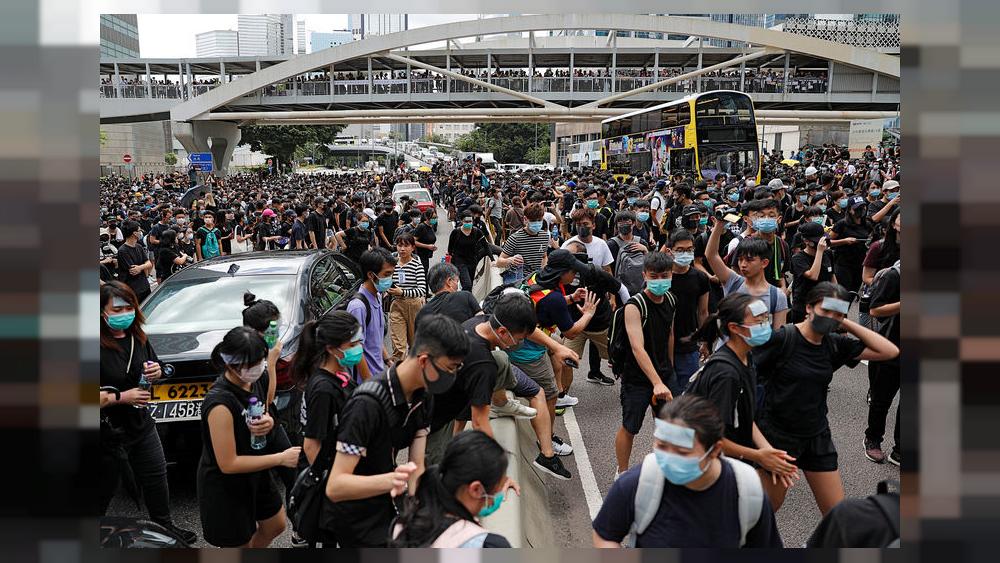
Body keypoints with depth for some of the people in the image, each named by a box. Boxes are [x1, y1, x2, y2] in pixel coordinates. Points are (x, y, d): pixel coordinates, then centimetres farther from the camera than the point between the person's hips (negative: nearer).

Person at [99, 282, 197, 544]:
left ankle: (164, 526, 37)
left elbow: (154, 366, 18)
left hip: (141, 425, 7)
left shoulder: (137, 338, 2)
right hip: (109, 433, -7)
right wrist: (122, 397, -26)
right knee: (105, 490, 8)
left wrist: (157, 373, -5)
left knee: (156, 476, 19)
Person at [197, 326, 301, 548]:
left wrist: (268, 422, -14)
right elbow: (228, 464, -28)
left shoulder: (253, 382, -8)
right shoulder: (220, 402, -31)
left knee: (275, 526, 25)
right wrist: (281, 458, -26)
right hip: (225, 487, -8)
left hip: (256, 475, 8)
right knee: (239, 544, 10)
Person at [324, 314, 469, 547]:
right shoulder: (368, 404, -31)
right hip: (355, 521, -7)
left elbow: (417, 466, -7)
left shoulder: (424, 397, -6)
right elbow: (334, 487, -32)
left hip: (385, 510, 7)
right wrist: (389, 480, -49)